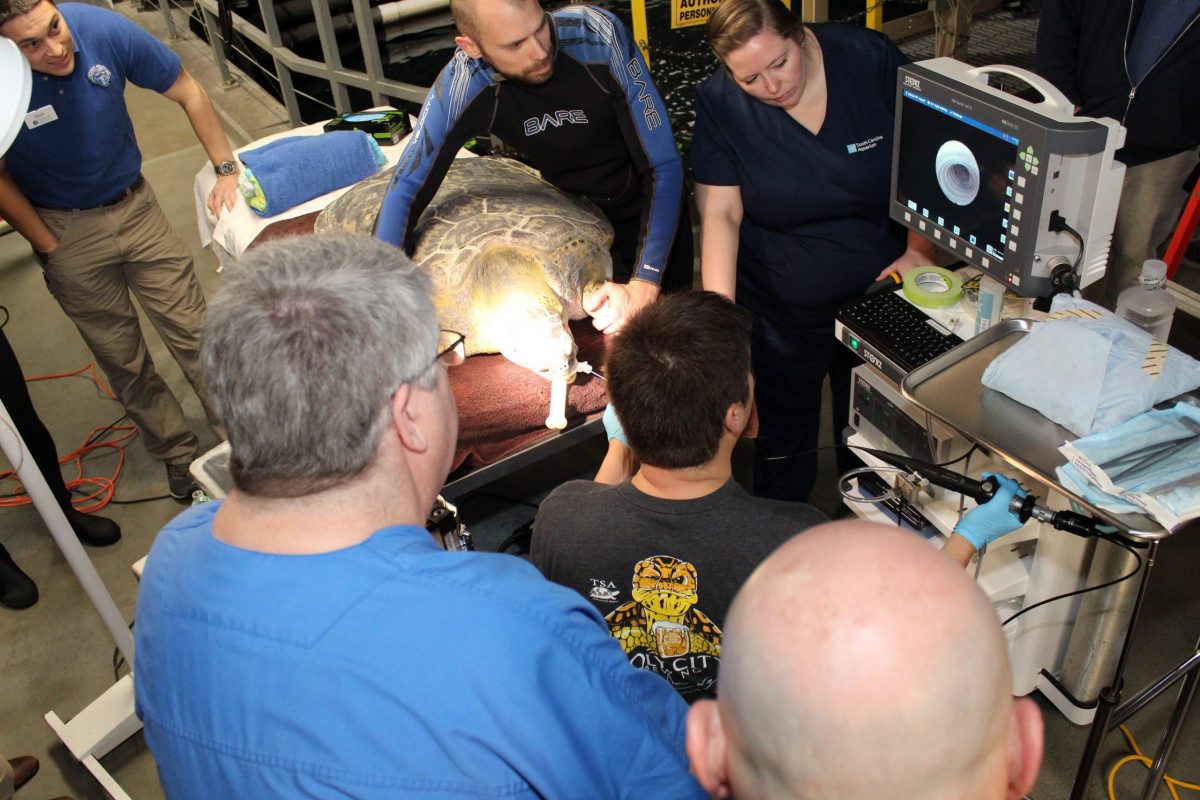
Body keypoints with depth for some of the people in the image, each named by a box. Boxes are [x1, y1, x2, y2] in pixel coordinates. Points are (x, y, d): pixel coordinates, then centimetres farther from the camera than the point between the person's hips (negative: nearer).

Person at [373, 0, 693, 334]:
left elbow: (663, 165, -30)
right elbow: (405, 192, -21)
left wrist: (643, 287, -41)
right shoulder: (460, 87, -27)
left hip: (654, 219, -1)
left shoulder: (598, 36, -32)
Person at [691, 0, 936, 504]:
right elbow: (720, 213, -19)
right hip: (780, 314, -1)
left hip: (880, 293, 1)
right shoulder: (719, 103, -14)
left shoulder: (871, 59, -13)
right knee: (782, 447, 13)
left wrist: (919, 249, -11)